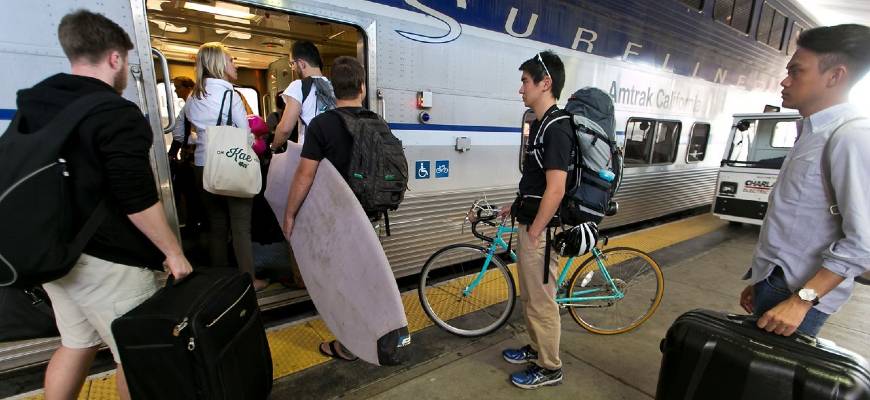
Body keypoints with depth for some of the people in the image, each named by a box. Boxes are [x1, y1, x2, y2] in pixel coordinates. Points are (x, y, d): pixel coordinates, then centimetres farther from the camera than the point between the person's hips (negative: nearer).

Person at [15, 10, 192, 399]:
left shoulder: (31, 102, 9)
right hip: (108, 259, -8)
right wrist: (173, 252, -12)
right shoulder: (117, 114, -19)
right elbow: (139, 201, -22)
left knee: (75, 344, 23)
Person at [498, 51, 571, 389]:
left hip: (541, 230, -10)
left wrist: (533, 233, -18)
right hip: (530, 223, 10)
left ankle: (549, 368, 27)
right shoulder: (541, 123, 10)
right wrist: (516, 207, 19)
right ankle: (537, 348, 41)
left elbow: (555, 190, -24)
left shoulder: (557, 127, -20)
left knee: (541, 301, 7)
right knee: (529, 296, 22)